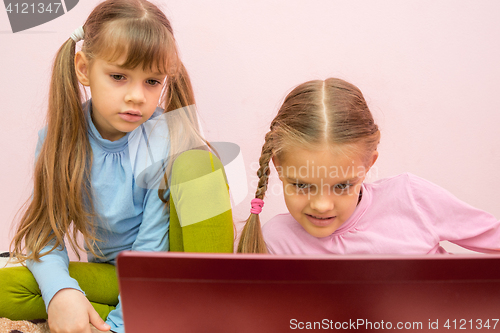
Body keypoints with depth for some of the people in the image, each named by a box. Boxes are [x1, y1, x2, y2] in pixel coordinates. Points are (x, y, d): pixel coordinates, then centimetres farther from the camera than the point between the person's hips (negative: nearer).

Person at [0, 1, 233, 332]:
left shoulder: (167, 143, -20)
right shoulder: (61, 136, -10)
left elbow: (151, 248, -19)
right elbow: (45, 229, -8)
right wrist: (59, 290, -28)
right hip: (111, 271, 3)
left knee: (196, 161, -27)